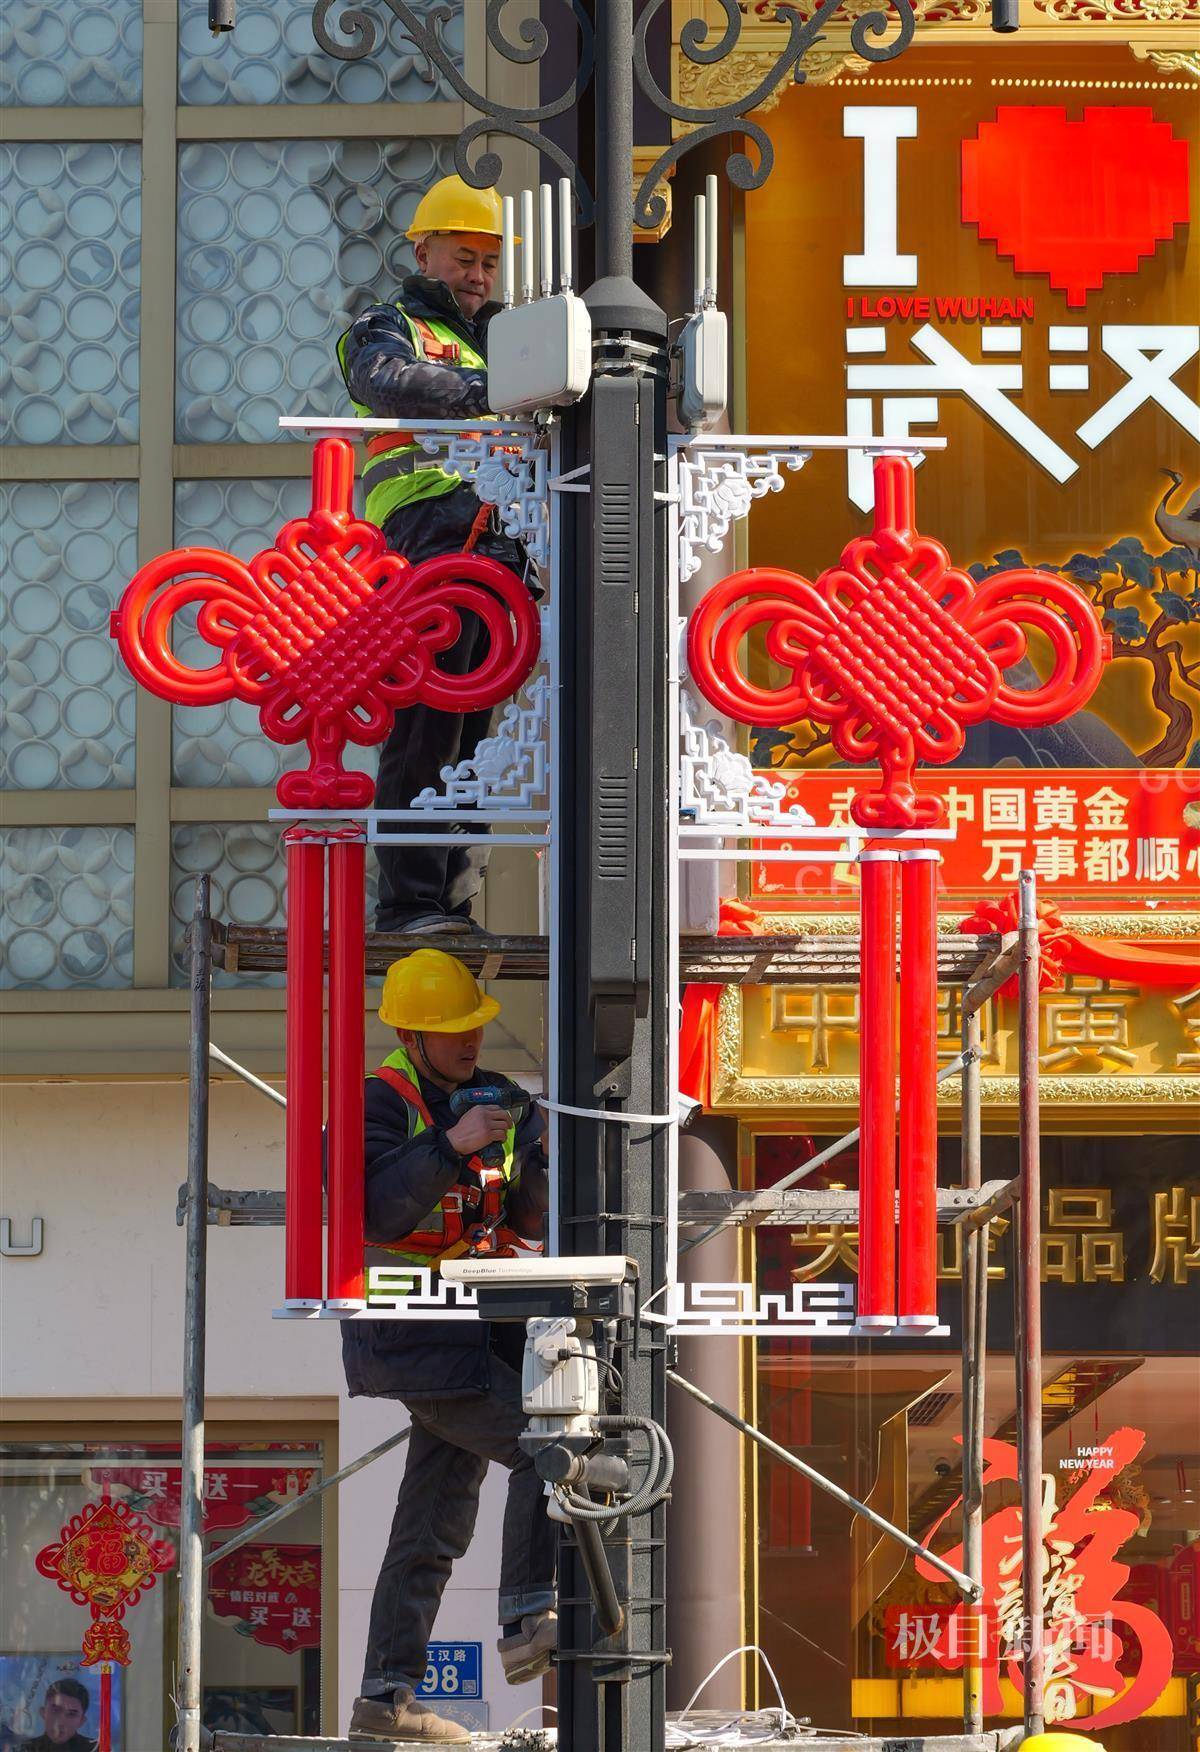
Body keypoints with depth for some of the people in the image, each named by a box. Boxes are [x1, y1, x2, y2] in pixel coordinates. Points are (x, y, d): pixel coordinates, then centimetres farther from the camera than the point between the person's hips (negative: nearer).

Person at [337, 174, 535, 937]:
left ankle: (455, 897, 3)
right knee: (426, 726, -13)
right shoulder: (390, 329, 12)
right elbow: (392, 381, -11)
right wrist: (483, 392, -27)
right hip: (428, 542, -6)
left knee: (474, 727, 3)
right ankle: (408, 899, -15)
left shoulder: (503, 337, 32)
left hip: (499, 550, 6)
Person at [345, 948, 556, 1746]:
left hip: (474, 1333, 8)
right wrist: (450, 1147, -33)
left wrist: (537, 1157, -14)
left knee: (438, 1523, 9)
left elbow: (528, 1217, 6)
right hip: (414, 1339, -8)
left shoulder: (487, 1096, 11)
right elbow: (376, 1214, -26)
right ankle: (527, 1623, -21)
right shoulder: (381, 1104, -11)